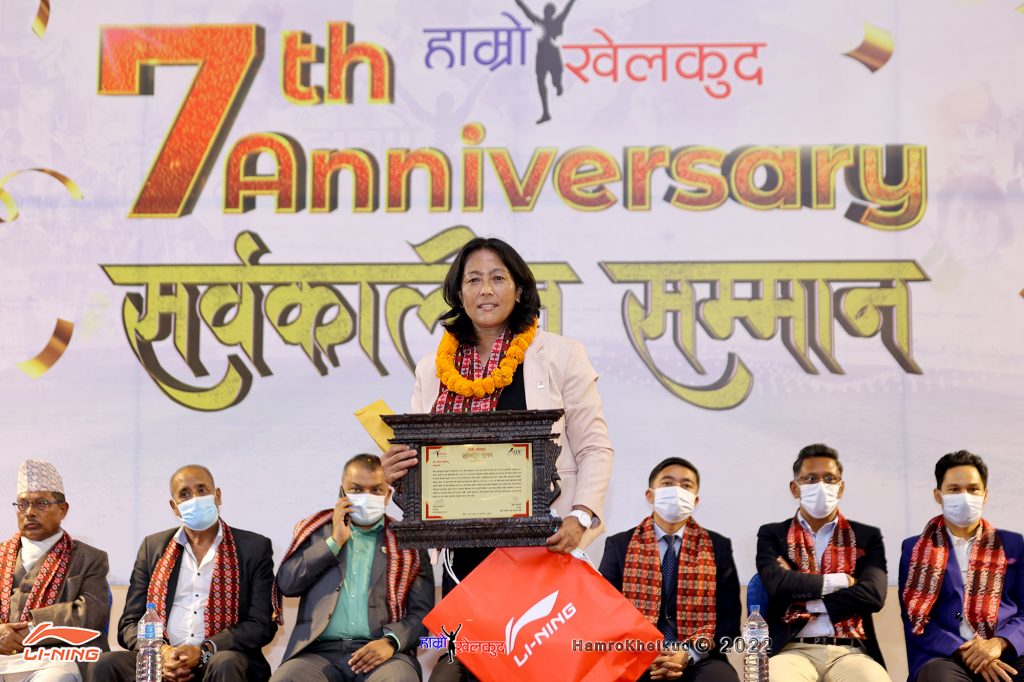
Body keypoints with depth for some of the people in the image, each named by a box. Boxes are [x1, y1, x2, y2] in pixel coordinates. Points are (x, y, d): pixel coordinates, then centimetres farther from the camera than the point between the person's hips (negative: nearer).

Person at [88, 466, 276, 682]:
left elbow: (262, 625, 0)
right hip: (163, 663, 2)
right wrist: (161, 652, -10)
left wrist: (204, 652, -15)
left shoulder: (255, 548, 7)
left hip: (222, 660, -2)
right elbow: (130, 623, 12)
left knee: (225, 665, -36)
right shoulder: (153, 547, 15)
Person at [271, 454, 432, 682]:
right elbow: (286, 584, 5)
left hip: (381, 653, -1)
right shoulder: (316, 531, 18)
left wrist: (391, 641, -12)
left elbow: (422, 612, 7)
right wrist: (334, 541, -1)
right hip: (320, 651, 2)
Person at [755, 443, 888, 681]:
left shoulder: (867, 537, 15)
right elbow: (777, 583, -7)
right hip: (794, 650, -1)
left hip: (849, 651, 2)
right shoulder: (772, 535, 14)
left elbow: (873, 594, -3)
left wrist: (802, 598, -4)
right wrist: (840, 581, -1)